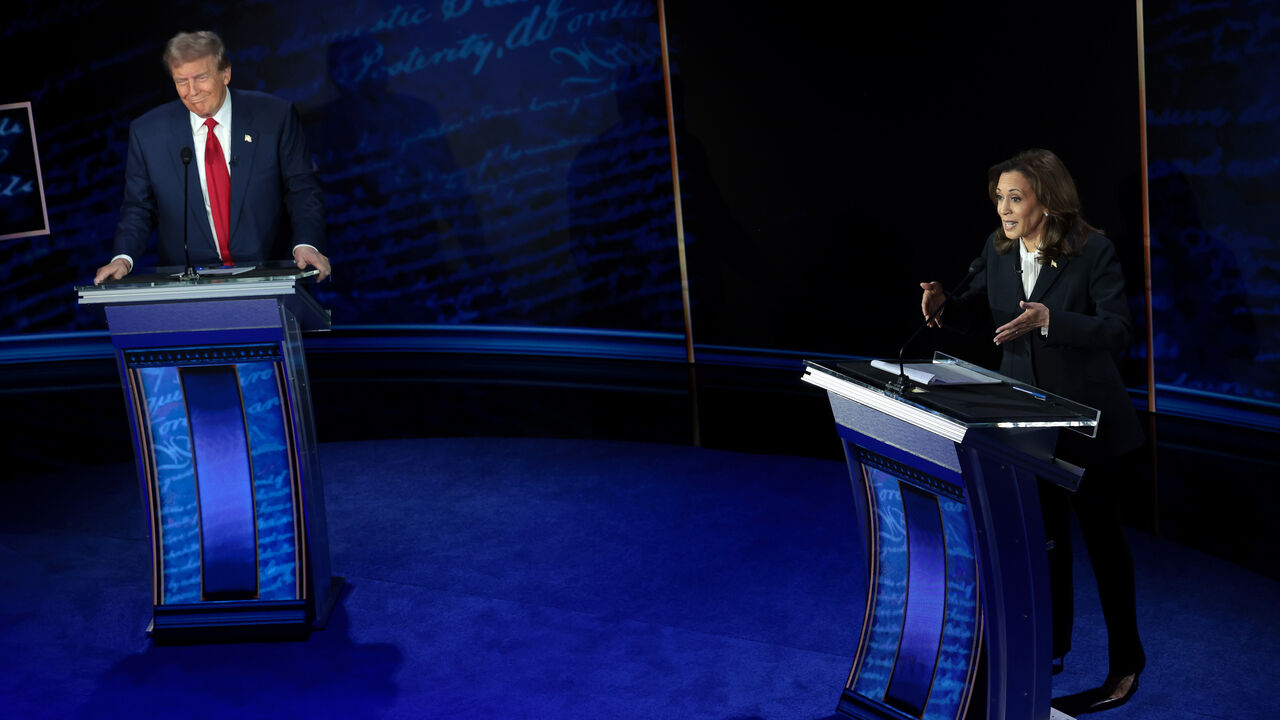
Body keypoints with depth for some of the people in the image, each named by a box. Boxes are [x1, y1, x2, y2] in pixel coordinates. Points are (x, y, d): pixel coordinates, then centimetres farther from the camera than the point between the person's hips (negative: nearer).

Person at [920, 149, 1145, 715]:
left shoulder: (1093, 252, -18)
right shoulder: (998, 248, -2)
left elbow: (1118, 331, -21)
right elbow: (979, 306, 11)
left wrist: (1048, 318, -33)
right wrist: (944, 306, -11)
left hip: (1087, 417, -5)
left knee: (1100, 530, 7)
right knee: (1043, 528, 16)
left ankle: (1126, 661, 23)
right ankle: (1051, 647, 33)